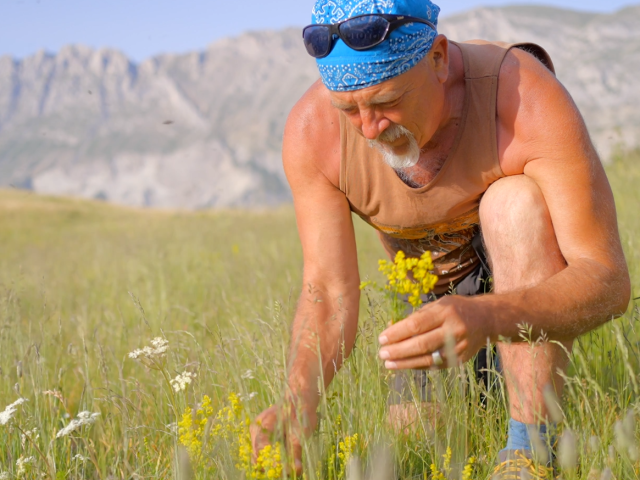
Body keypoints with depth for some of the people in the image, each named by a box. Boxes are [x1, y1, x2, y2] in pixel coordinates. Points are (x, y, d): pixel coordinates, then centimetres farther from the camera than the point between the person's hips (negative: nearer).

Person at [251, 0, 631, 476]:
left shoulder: (529, 100, -36)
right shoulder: (310, 132, -26)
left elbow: (609, 281, -37)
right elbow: (328, 288, -22)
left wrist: (484, 318, -57)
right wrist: (296, 405, -41)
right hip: (437, 295, 4)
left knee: (516, 202, -33)